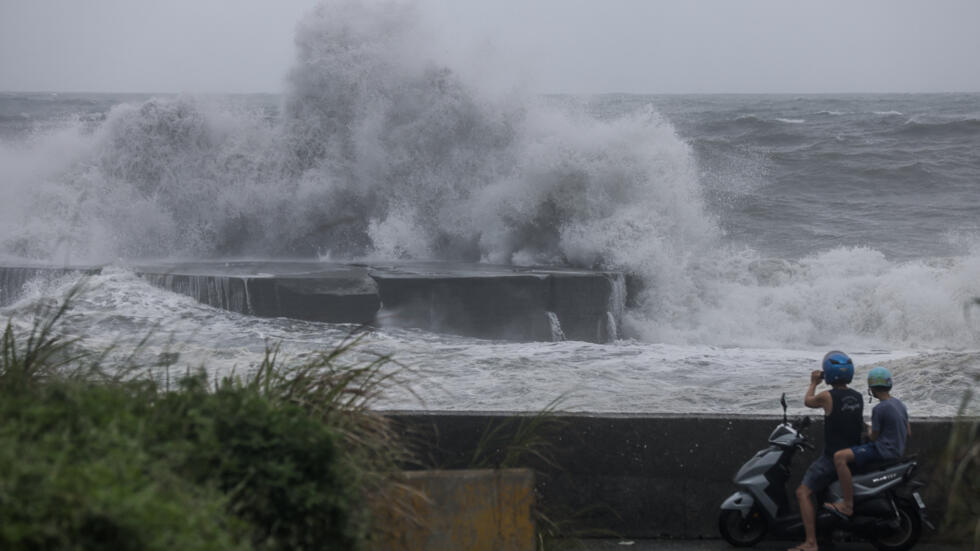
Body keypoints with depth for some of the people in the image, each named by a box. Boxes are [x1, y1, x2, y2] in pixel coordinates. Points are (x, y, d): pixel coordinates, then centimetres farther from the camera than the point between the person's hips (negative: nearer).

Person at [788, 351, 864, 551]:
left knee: (803, 492, -6)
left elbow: (808, 401, 6)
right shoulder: (858, 397, 4)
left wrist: (813, 383, 23)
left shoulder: (827, 397, -15)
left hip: (833, 458, -8)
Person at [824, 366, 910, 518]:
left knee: (840, 457, -22)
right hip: (896, 452, 10)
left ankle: (847, 506, -26)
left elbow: (874, 437, -11)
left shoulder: (879, 409, -18)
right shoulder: (899, 404, 10)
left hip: (883, 449, -10)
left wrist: (869, 433, 12)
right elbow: (908, 433, 17)